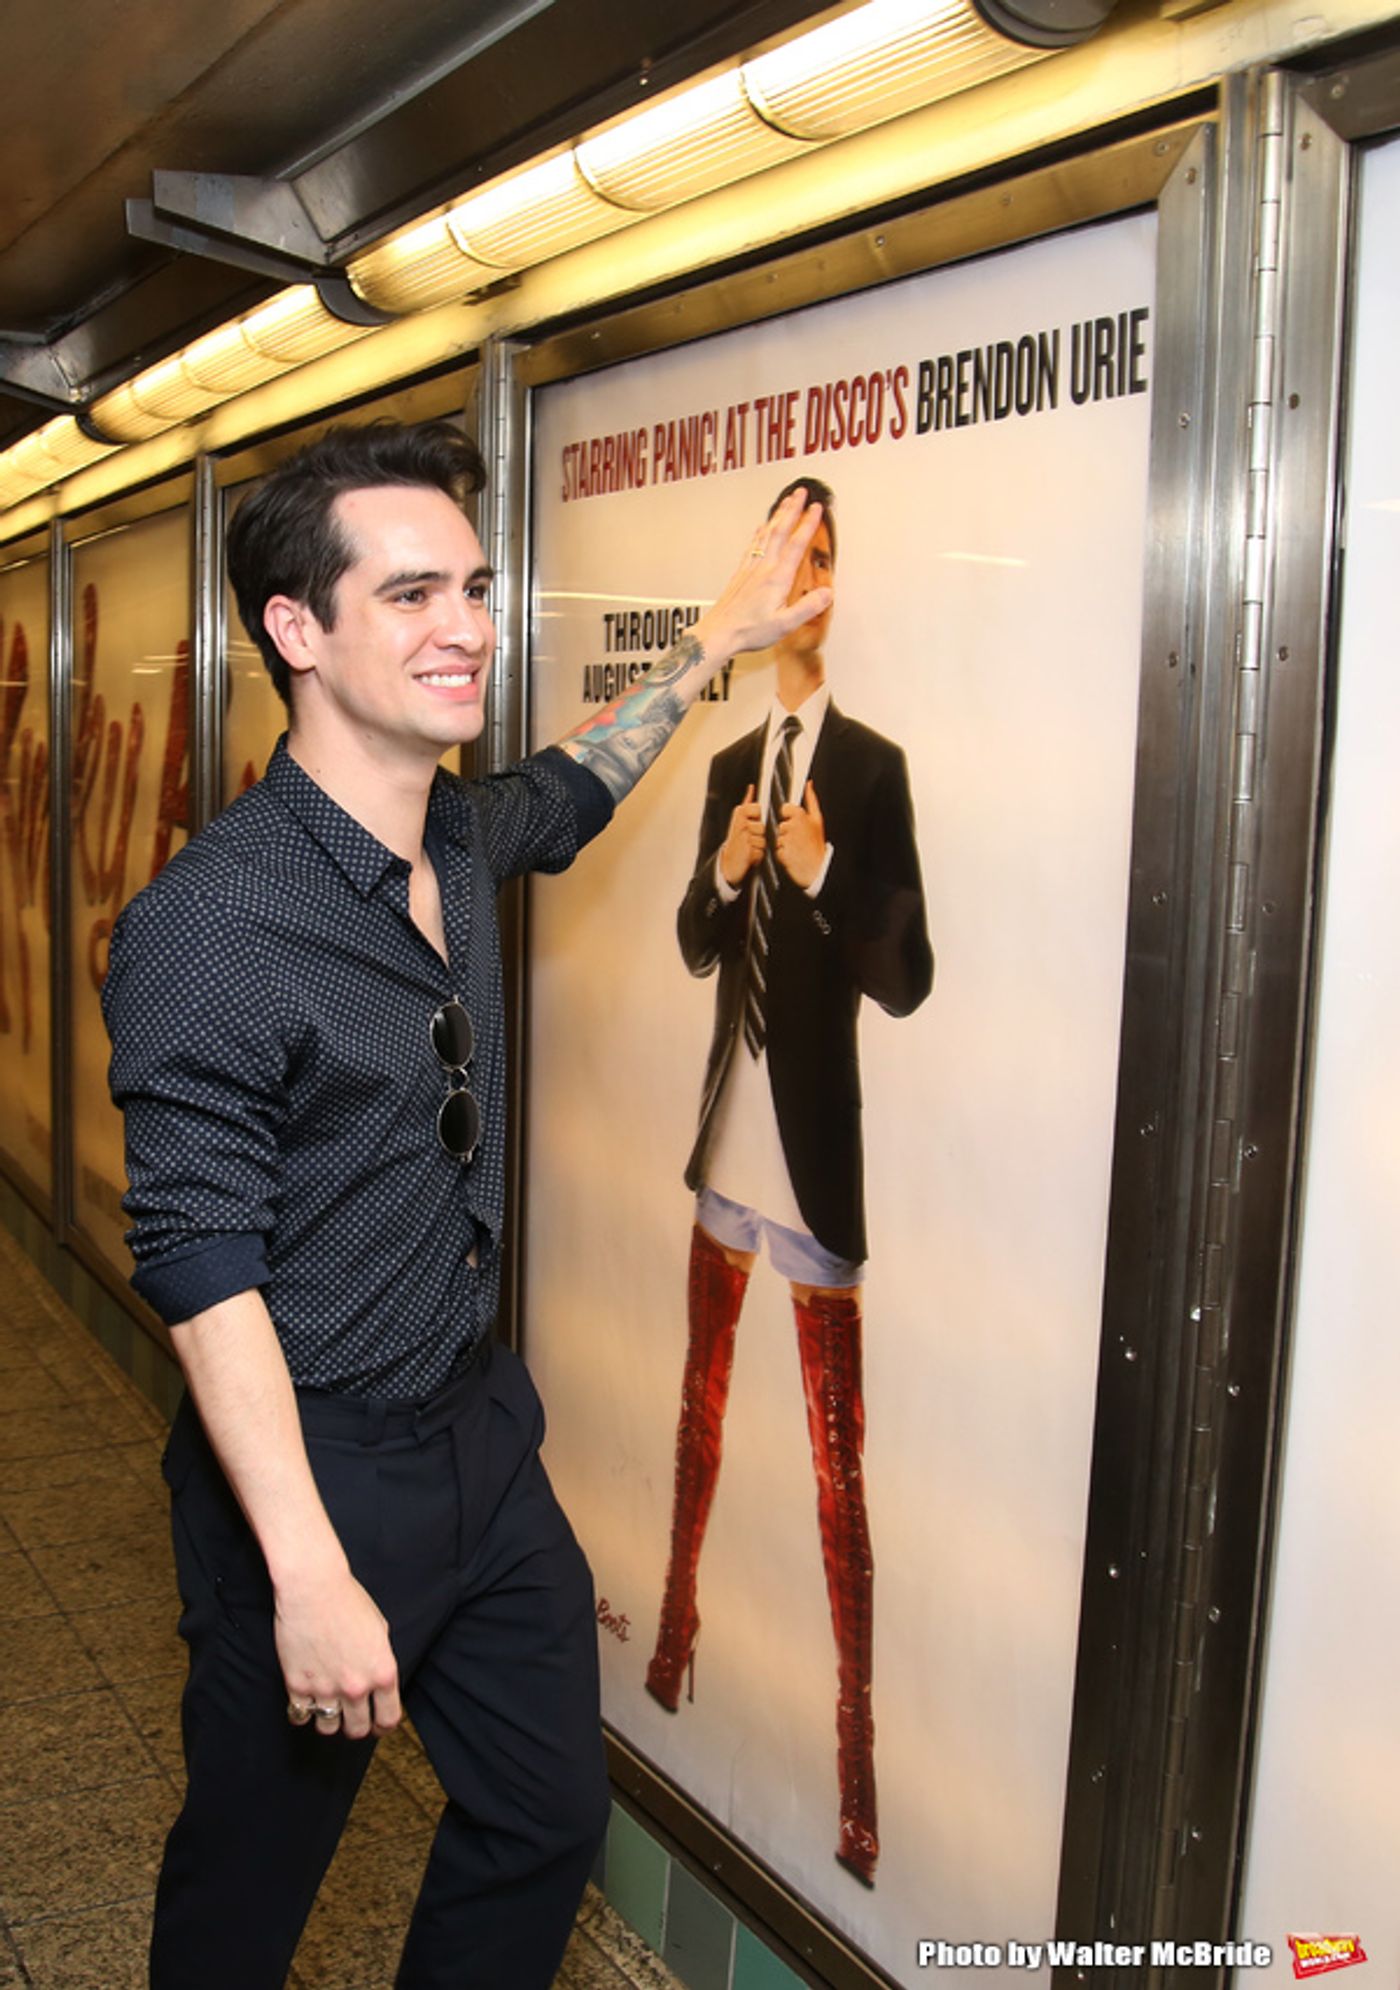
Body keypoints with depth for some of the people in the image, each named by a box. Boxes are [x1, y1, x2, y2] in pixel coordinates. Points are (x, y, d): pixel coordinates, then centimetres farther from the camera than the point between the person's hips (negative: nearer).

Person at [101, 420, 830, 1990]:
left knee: (548, 1822, 19)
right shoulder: (211, 921, -24)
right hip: (307, 1471, -7)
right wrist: (309, 1573, -23)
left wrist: (719, 638, 29)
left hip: (479, 1434, 7)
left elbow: (567, 791, 25)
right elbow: (201, 1267, -23)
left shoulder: (457, 840, 1)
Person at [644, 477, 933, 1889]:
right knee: (702, 1404, 21)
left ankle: (857, 1777, 11)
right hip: (726, 1137, 7)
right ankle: (677, 1640, 42)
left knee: (837, 1467, -1)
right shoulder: (731, 765, 12)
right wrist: (727, 872, -5)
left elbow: (906, 976, -14)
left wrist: (819, 872, -25)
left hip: (815, 1152, -7)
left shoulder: (874, 767, -10)